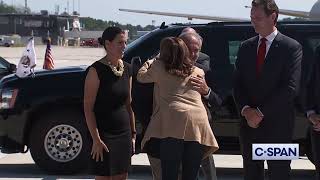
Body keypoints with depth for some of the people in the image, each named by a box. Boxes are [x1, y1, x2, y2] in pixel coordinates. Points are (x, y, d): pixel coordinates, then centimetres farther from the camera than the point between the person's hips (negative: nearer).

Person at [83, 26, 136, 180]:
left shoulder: (127, 69, 8)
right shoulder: (97, 70, -11)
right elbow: (88, 107, -13)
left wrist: (133, 133, 11)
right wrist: (96, 139, -17)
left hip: (124, 133, 6)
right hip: (103, 134, -6)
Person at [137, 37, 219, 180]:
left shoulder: (159, 67, 11)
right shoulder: (197, 71, 21)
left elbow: (141, 77, 26)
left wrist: (148, 63, 43)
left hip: (174, 122, -4)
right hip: (198, 124, 4)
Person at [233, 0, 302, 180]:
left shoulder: (292, 47, -4)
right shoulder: (246, 47, 11)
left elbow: (290, 88, -12)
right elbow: (238, 84, 9)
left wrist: (260, 112, -14)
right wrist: (246, 110, -8)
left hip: (278, 126, -5)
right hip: (249, 124, 5)